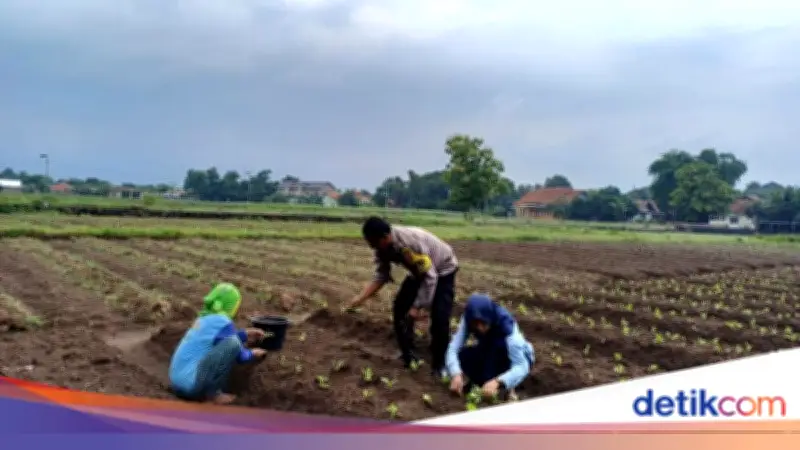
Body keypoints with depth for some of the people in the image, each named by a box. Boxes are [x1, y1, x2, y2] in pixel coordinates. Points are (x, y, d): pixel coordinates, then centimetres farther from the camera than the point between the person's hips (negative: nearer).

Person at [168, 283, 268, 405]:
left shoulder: (204, 318, 13)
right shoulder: (223, 322, -10)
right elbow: (240, 356, 2)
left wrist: (245, 334, 41)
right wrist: (253, 354, 22)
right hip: (190, 384, -9)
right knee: (233, 343, -15)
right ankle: (212, 394, -6)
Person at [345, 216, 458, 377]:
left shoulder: (412, 243, -41)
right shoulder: (383, 247, -18)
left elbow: (430, 277, -35)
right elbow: (381, 276, -9)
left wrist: (418, 307, -31)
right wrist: (360, 298, -17)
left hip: (442, 271, -7)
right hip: (419, 272, 8)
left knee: (439, 317, -18)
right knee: (399, 307, 0)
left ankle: (439, 365, -1)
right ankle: (408, 355, 15)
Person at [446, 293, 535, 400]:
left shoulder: (506, 326, -34)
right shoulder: (469, 320, -23)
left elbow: (522, 367, -41)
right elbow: (453, 348, -30)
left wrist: (498, 382, -56)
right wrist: (456, 374, -48)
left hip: (518, 357, -4)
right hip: (491, 357, 4)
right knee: (462, 355, -26)